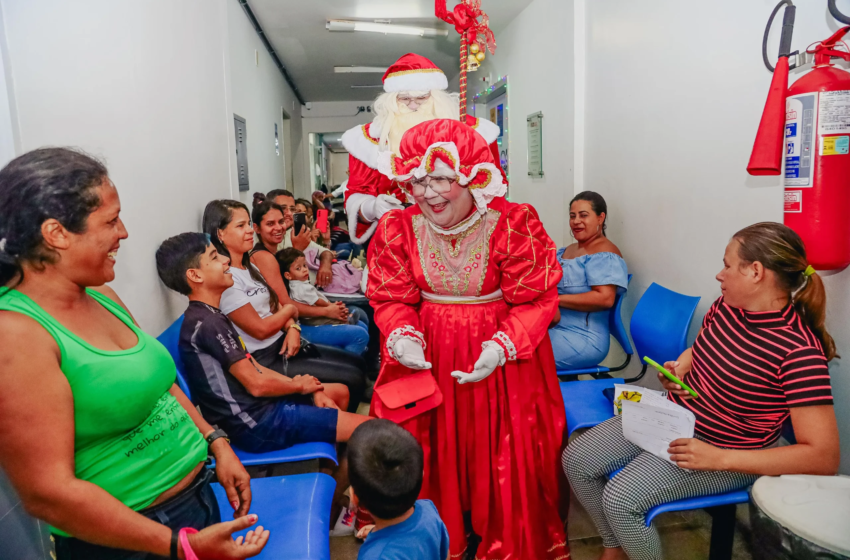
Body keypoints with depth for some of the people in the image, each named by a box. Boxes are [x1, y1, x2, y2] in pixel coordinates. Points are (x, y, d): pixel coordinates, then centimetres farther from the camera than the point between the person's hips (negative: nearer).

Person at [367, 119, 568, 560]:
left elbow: (536, 300, -12)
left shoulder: (513, 223, -16)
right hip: (427, 352, 2)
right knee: (424, 447, 11)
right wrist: (402, 337, -20)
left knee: (506, 452, 8)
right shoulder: (397, 228, -6)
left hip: (500, 354, -2)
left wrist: (501, 346, -26)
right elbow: (390, 299, 0)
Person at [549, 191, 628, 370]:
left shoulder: (604, 255, -7)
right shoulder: (566, 251, 20)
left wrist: (556, 299, -18)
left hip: (583, 340, -7)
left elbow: (605, 298, -19)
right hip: (552, 328, 8)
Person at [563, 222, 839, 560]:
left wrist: (719, 458, -31)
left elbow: (824, 457, -26)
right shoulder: (727, 304, -5)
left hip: (725, 452, -7)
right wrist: (679, 368, -7)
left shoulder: (799, 351, -26)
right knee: (576, 459, -1)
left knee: (620, 497, -25)